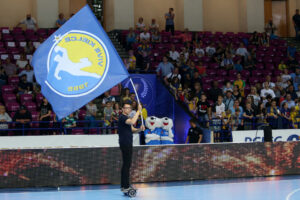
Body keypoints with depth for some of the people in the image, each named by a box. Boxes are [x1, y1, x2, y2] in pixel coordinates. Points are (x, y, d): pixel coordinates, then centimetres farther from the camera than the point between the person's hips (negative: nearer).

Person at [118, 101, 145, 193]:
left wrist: (140, 129, -4)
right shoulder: (122, 117, -12)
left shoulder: (127, 118, 20)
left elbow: (132, 129, 17)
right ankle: (126, 187, -11)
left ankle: (124, 185, 18)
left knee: (126, 165, 13)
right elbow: (132, 122, -30)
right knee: (126, 165, -11)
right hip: (125, 143, -10)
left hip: (128, 144, 10)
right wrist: (138, 111, -26)